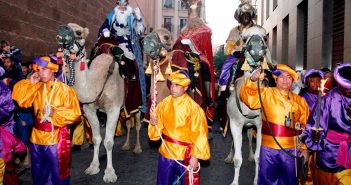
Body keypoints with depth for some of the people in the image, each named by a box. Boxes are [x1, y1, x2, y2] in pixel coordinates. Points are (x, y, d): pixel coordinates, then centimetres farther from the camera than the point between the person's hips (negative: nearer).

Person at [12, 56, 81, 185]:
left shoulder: (64, 89, -10)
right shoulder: (36, 88, 6)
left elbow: (74, 113, -14)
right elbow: (20, 99, -4)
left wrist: (55, 112, -22)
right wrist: (30, 83, -7)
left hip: (56, 139, -5)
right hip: (37, 137, 5)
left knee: (58, 174, 9)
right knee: (38, 174, 21)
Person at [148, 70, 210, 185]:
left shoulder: (193, 107, -15)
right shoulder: (164, 103, -3)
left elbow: (199, 134, -12)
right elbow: (158, 127, 5)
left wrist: (195, 156, -13)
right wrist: (154, 123, -17)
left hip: (185, 154, -4)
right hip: (166, 152, 4)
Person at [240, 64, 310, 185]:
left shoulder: (300, 101, 8)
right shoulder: (266, 94, 0)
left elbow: (305, 126, 9)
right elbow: (247, 97, -16)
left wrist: (304, 148, 5)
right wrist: (252, 80, -32)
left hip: (292, 150, 2)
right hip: (269, 149, -2)